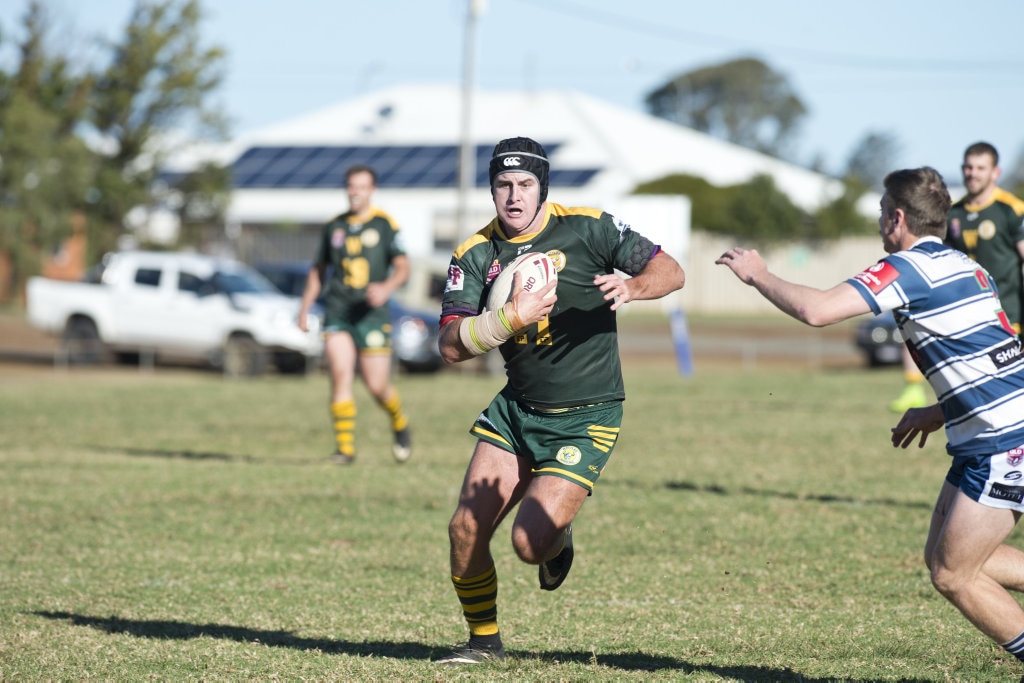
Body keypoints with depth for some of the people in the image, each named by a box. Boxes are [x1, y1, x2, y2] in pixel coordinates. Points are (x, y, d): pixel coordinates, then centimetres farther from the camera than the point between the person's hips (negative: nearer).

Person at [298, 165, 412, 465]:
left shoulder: (385, 224, 2)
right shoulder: (333, 227, 13)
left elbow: (403, 267, -1)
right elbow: (318, 269, 22)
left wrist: (387, 288, -21)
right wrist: (305, 307, 14)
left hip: (372, 313, -3)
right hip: (337, 313, 3)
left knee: (377, 386, -3)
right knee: (340, 375, -14)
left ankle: (399, 422, 30)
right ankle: (345, 446, -10)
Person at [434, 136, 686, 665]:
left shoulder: (587, 228, -9)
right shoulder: (474, 255, -1)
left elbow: (670, 272, -7)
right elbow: (450, 346, -11)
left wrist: (631, 287, -29)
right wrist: (512, 319, -27)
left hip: (586, 417, -4)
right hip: (517, 408, 4)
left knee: (529, 541, -15)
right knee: (465, 530, -1)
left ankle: (559, 540, 23)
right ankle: (484, 640, 22)